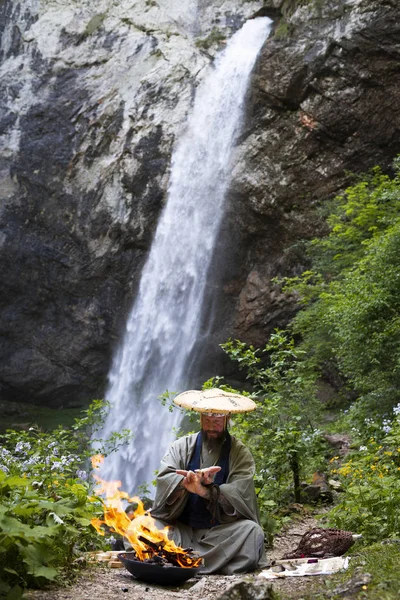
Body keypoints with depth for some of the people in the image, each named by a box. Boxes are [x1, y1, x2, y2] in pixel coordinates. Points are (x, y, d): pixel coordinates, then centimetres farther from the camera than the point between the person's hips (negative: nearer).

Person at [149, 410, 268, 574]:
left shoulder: (240, 453, 3)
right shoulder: (183, 445, 9)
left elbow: (240, 492, -12)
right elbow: (163, 477, -6)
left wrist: (205, 491, -28)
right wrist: (190, 478, -26)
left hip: (220, 530, -1)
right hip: (180, 528, 1)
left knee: (252, 531, -30)